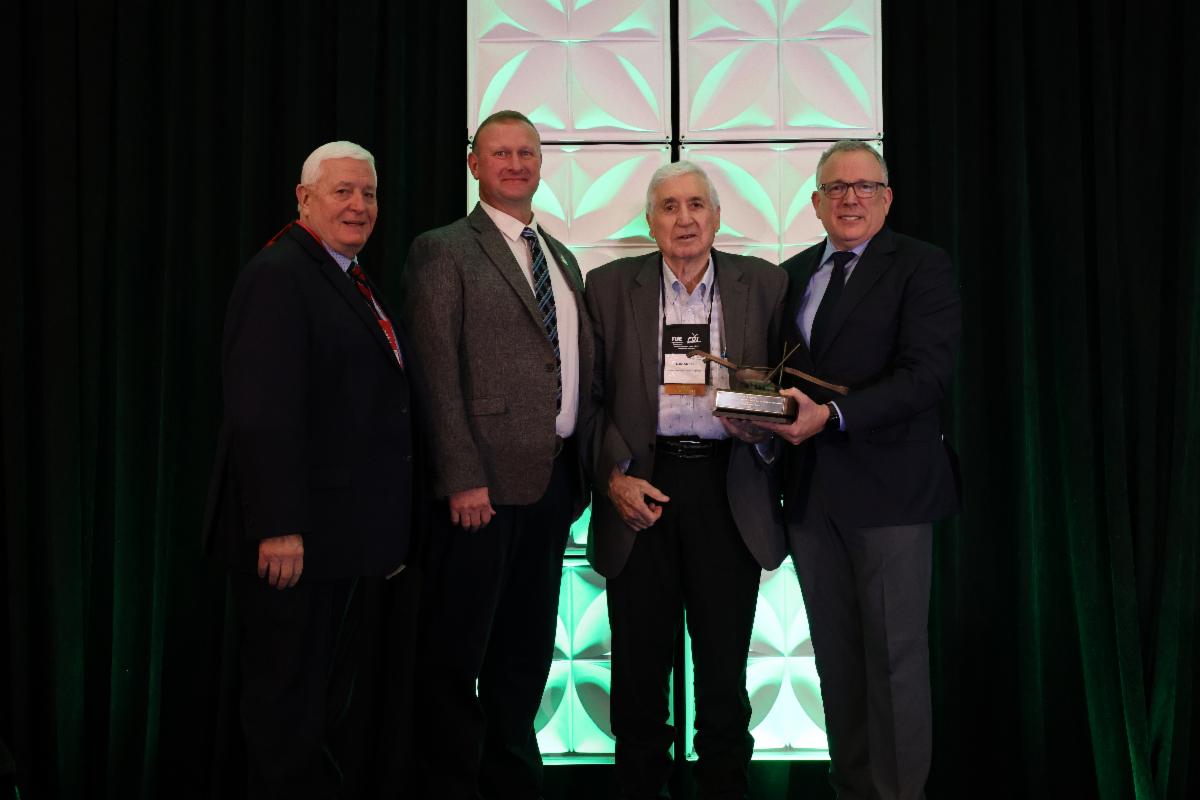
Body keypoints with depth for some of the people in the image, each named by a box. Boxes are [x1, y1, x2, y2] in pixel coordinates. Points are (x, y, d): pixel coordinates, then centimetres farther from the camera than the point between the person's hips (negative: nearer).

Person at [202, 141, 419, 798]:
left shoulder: (353, 282, 17)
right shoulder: (277, 275, -12)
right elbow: (261, 415, -21)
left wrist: (389, 533, 16)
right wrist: (279, 528, -24)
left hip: (359, 542, 9)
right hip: (298, 543, -9)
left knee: (359, 702, 17)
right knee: (294, 704, 4)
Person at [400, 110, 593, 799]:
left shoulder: (563, 258, 18)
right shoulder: (443, 252, -3)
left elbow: (579, 366, 16)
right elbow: (438, 373, -11)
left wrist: (583, 467, 9)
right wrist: (463, 477, -17)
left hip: (554, 478, 7)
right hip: (483, 482, -6)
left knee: (527, 645, 15)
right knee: (458, 646, 4)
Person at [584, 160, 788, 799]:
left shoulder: (765, 284, 8)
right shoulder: (609, 286, 6)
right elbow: (591, 394, 4)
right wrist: (613, 476, -6)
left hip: (728, 487, 1)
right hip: (640, 488, 0)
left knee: (725, 666, 8)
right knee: (640, 662, 6)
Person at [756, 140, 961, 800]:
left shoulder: (922, 267, -3)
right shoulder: (792, 274, 14)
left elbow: (925, 373, -15)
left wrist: (833, 416, -24)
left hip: (888, 486, -5)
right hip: (810, 490, 5)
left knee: (895, 656, 1)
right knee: (835, 655, 13)